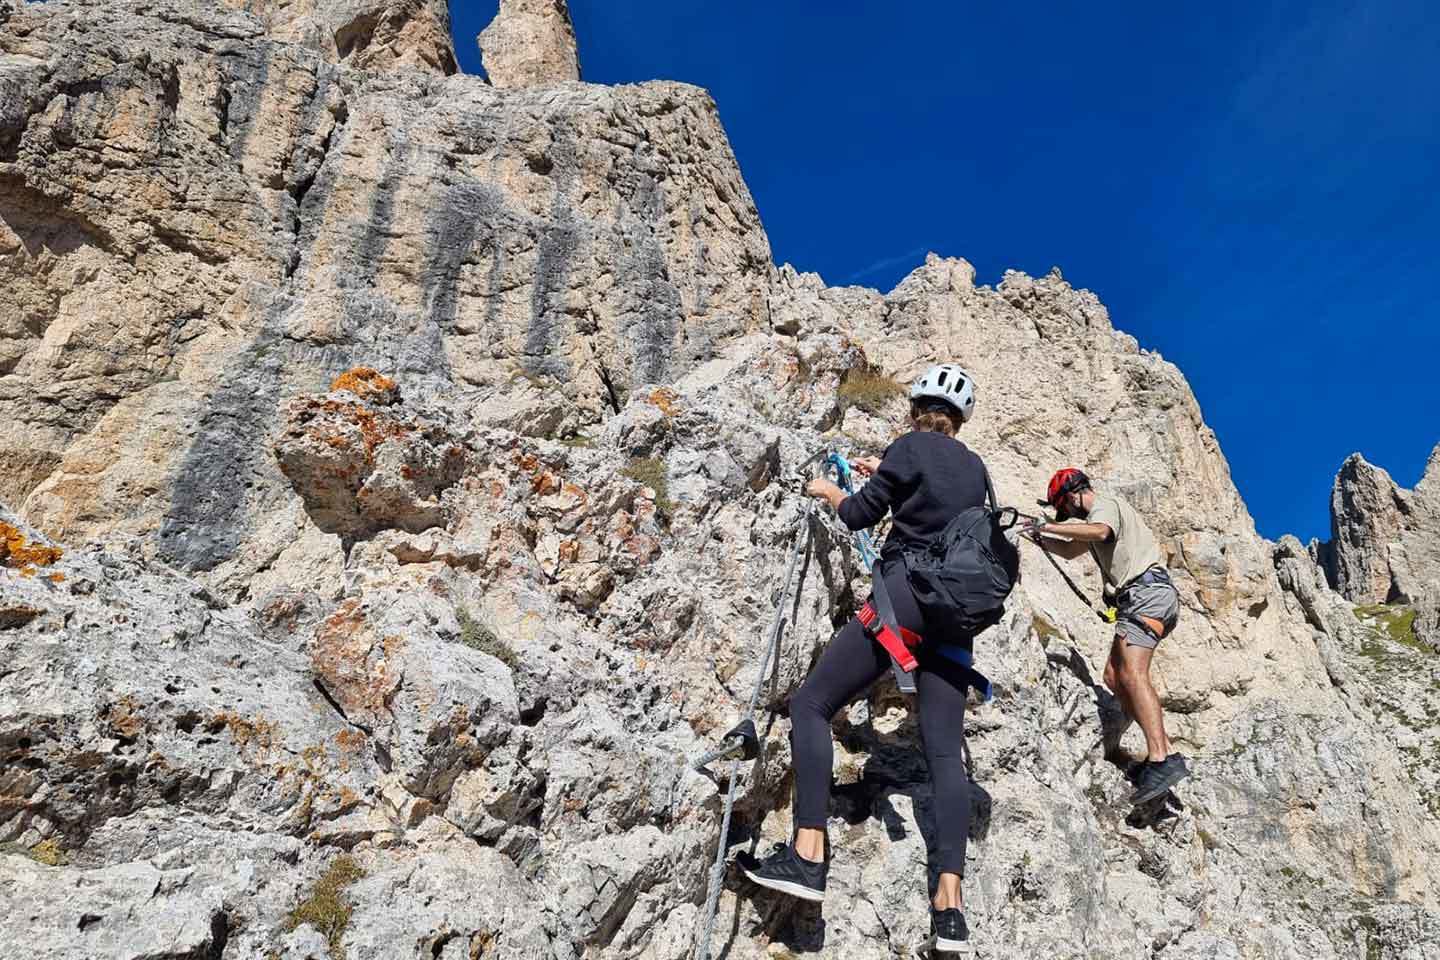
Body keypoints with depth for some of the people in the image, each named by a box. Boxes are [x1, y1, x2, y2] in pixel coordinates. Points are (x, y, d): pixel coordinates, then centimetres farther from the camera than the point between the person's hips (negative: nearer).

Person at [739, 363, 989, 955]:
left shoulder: (909, 447, 1)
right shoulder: (975, 468, 19)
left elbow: (859, 516, 6)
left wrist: (827, 492, 25)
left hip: (905, 597, -6)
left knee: (811, 705, -3)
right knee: (945, 752, 1)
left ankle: (808, 856, -13)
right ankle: (950, 907, -7)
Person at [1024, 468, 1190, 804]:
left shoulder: (1104, 505, -2)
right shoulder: (1098, 516, 30)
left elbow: (1098, 532, -26)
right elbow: (1071, 550, 35)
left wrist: (1048, 526, -23)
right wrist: (1040, 537, 19)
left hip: (1145, 590, -11)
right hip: (1141, 597, 11)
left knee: (1132, 675, -22)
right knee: (1115, 677, 6)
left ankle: (1162, 761, -32)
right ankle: (1165, 751, 2)